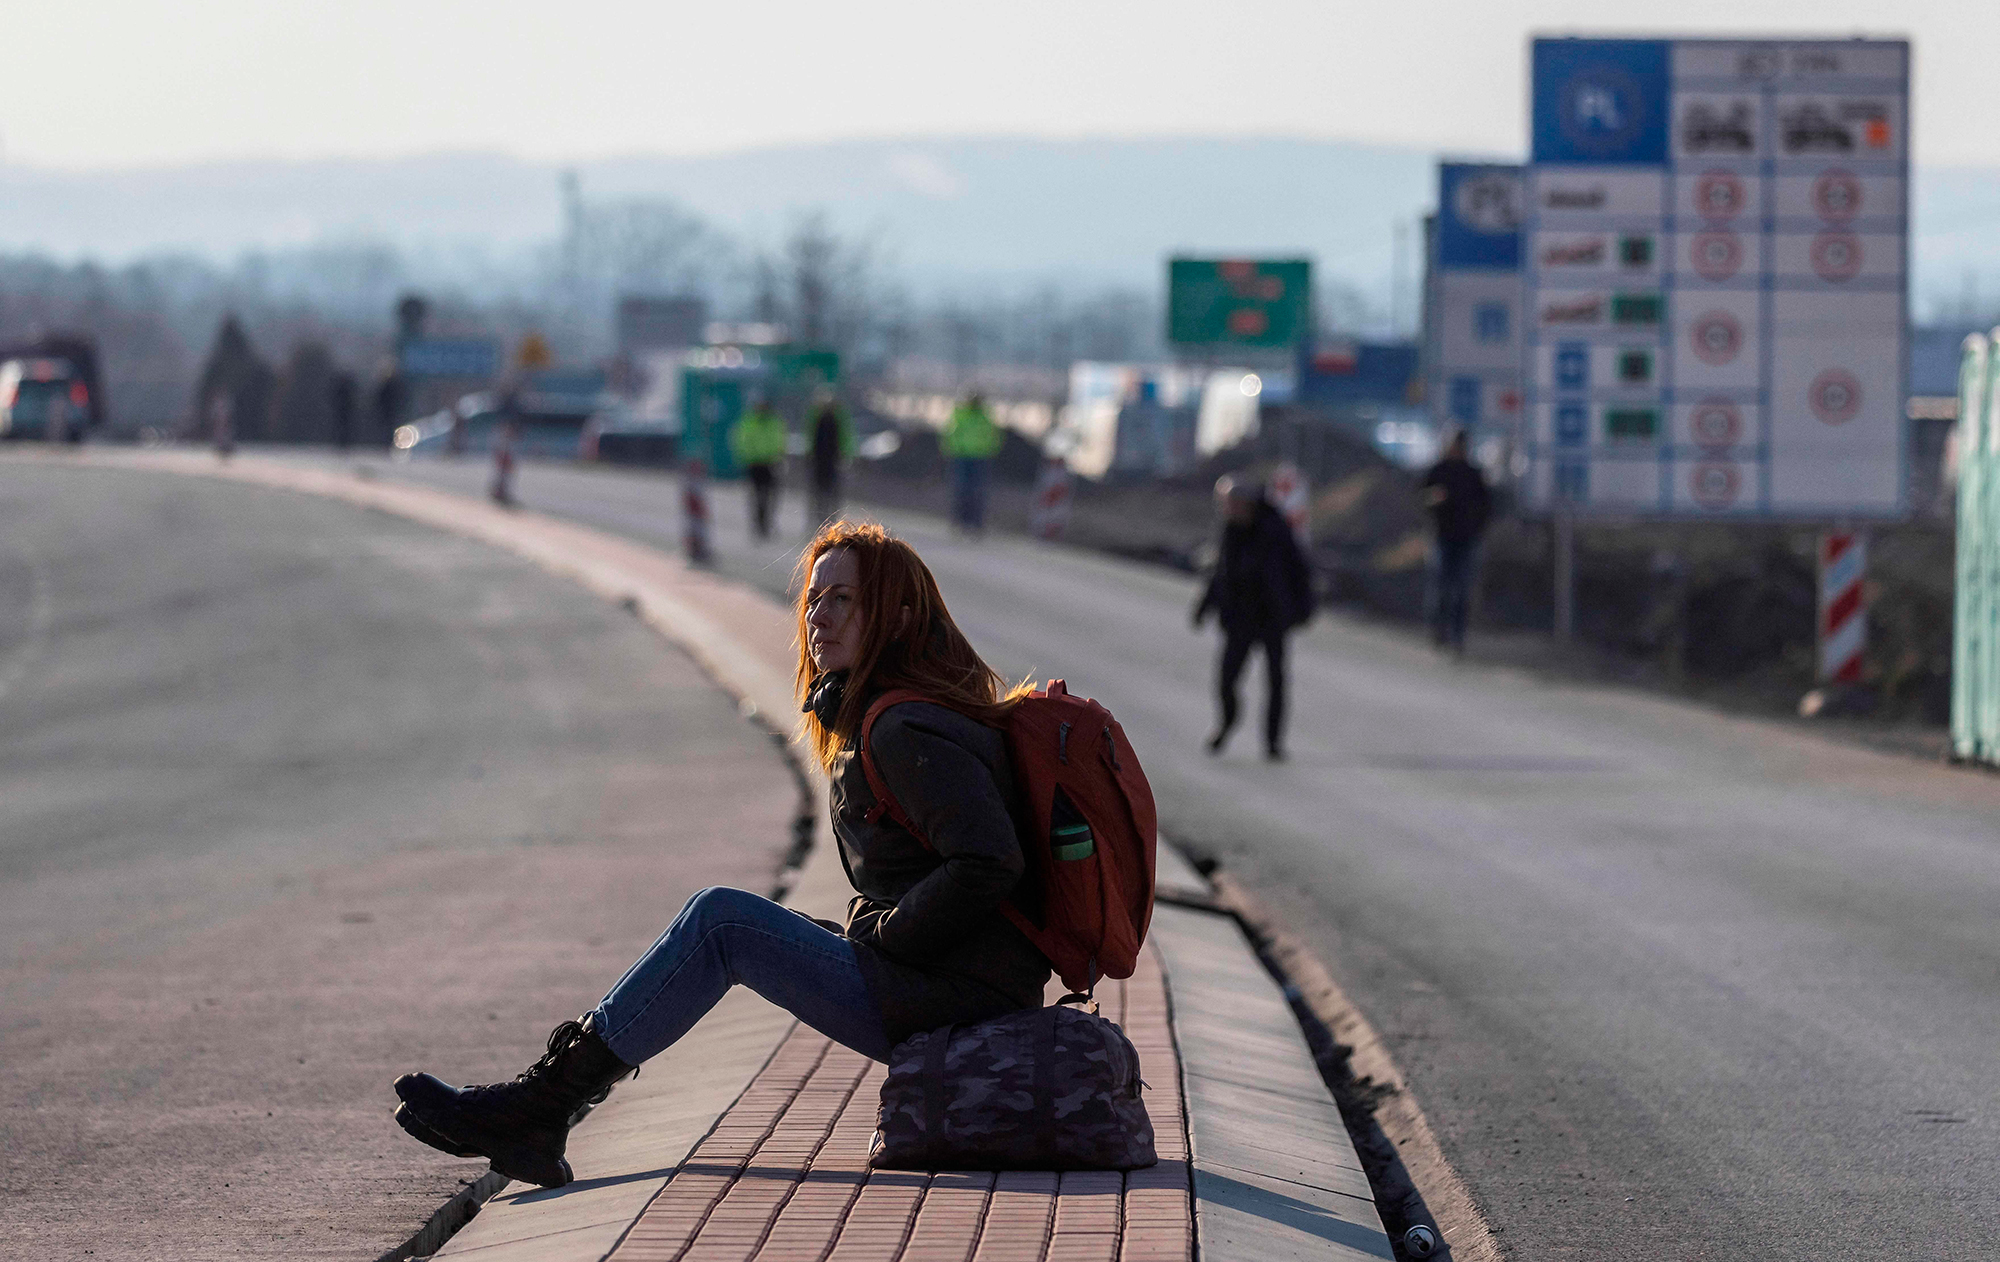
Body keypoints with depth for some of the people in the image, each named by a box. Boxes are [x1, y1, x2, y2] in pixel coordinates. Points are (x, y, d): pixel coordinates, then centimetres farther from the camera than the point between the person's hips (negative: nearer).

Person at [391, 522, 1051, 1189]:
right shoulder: (870, 720, 17)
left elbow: (988, 865, -28)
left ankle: (536, 1107, -9)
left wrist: (887, 936, -15)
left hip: (955, 999, -10)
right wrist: (861, 936, 11)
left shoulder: (909, 734, -16)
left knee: (721, 921, -12)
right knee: (716, 921, 9)